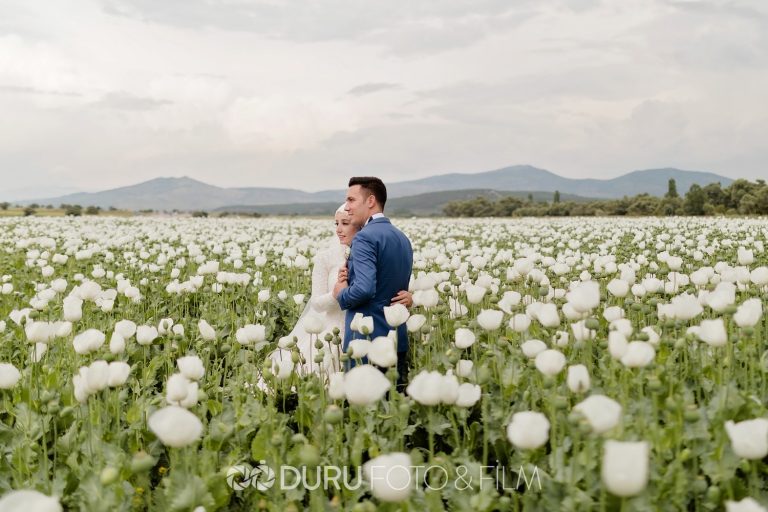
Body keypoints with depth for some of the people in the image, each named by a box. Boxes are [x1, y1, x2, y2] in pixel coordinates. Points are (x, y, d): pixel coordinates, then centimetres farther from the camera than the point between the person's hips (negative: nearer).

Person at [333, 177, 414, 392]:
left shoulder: (365, 237, -14)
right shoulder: (403, 238, 14)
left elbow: (365, 289, -25)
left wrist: (341, 295, -6)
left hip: (367, 342, -9)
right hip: (398, 341, 9)